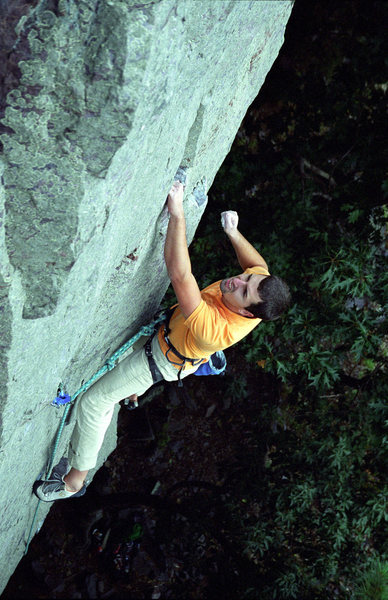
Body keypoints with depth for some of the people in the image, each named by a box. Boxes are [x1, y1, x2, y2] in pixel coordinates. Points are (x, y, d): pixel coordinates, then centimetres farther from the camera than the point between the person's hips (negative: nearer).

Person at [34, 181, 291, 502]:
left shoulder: (216, 329, -49)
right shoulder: (258, 280, -29)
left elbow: (179, 275, -54)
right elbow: (258, 264, -3)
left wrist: (177, 213, -53)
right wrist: (233, 231, -17)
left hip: (165, 360, -7)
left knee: (93, 403, -1)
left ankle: (74, 480, 19)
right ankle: (133, 391, 70)